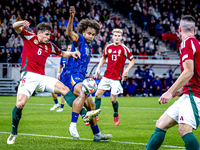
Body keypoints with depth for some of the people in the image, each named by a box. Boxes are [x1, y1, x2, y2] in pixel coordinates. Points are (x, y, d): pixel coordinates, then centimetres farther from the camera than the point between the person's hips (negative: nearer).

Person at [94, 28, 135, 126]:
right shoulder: (108, 47, 3)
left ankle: (116, 115, 24)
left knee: (113, 99, -4)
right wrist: (98, 68, 8)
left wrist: (126, 71, -13)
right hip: (107, 76, 4)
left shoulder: (124, 49, -7)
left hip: (117, 77, -4)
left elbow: (132, 60, 0)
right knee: (97, 94, -2)